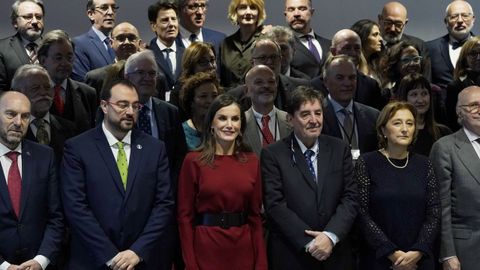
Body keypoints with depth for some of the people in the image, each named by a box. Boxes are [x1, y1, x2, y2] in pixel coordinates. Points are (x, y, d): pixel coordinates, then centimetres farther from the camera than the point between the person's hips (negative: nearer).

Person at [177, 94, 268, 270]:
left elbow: (255, 214, 5)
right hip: (206, 249, -3)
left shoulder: (251, 161, 4)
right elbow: (185, 215, -5)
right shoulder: (194, 161, -6)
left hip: (243, 251, 3)